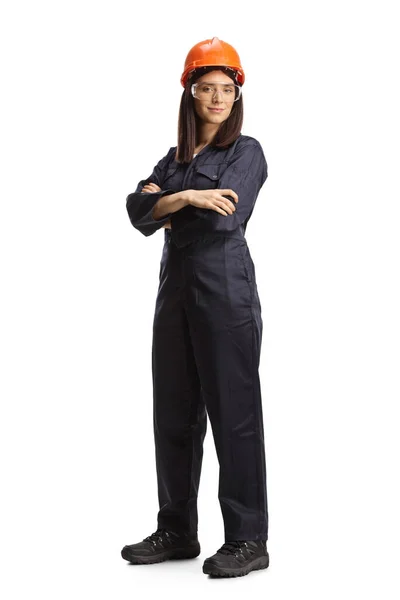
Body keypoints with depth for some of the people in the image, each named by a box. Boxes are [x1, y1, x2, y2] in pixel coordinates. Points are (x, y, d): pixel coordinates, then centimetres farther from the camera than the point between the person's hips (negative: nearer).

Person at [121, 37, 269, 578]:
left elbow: (226, 217, -16)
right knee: (173, 414, 9)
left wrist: (164, 207, -3)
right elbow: (138, 209, 1)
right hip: (176, 290, 7)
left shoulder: (246, 151, 0)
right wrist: (185, 197, -15)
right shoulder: (175, 158, 17)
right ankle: (177, 531, 20)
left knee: (234, 413, -4)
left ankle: (248, 540, 3)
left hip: (226, 293, -6)